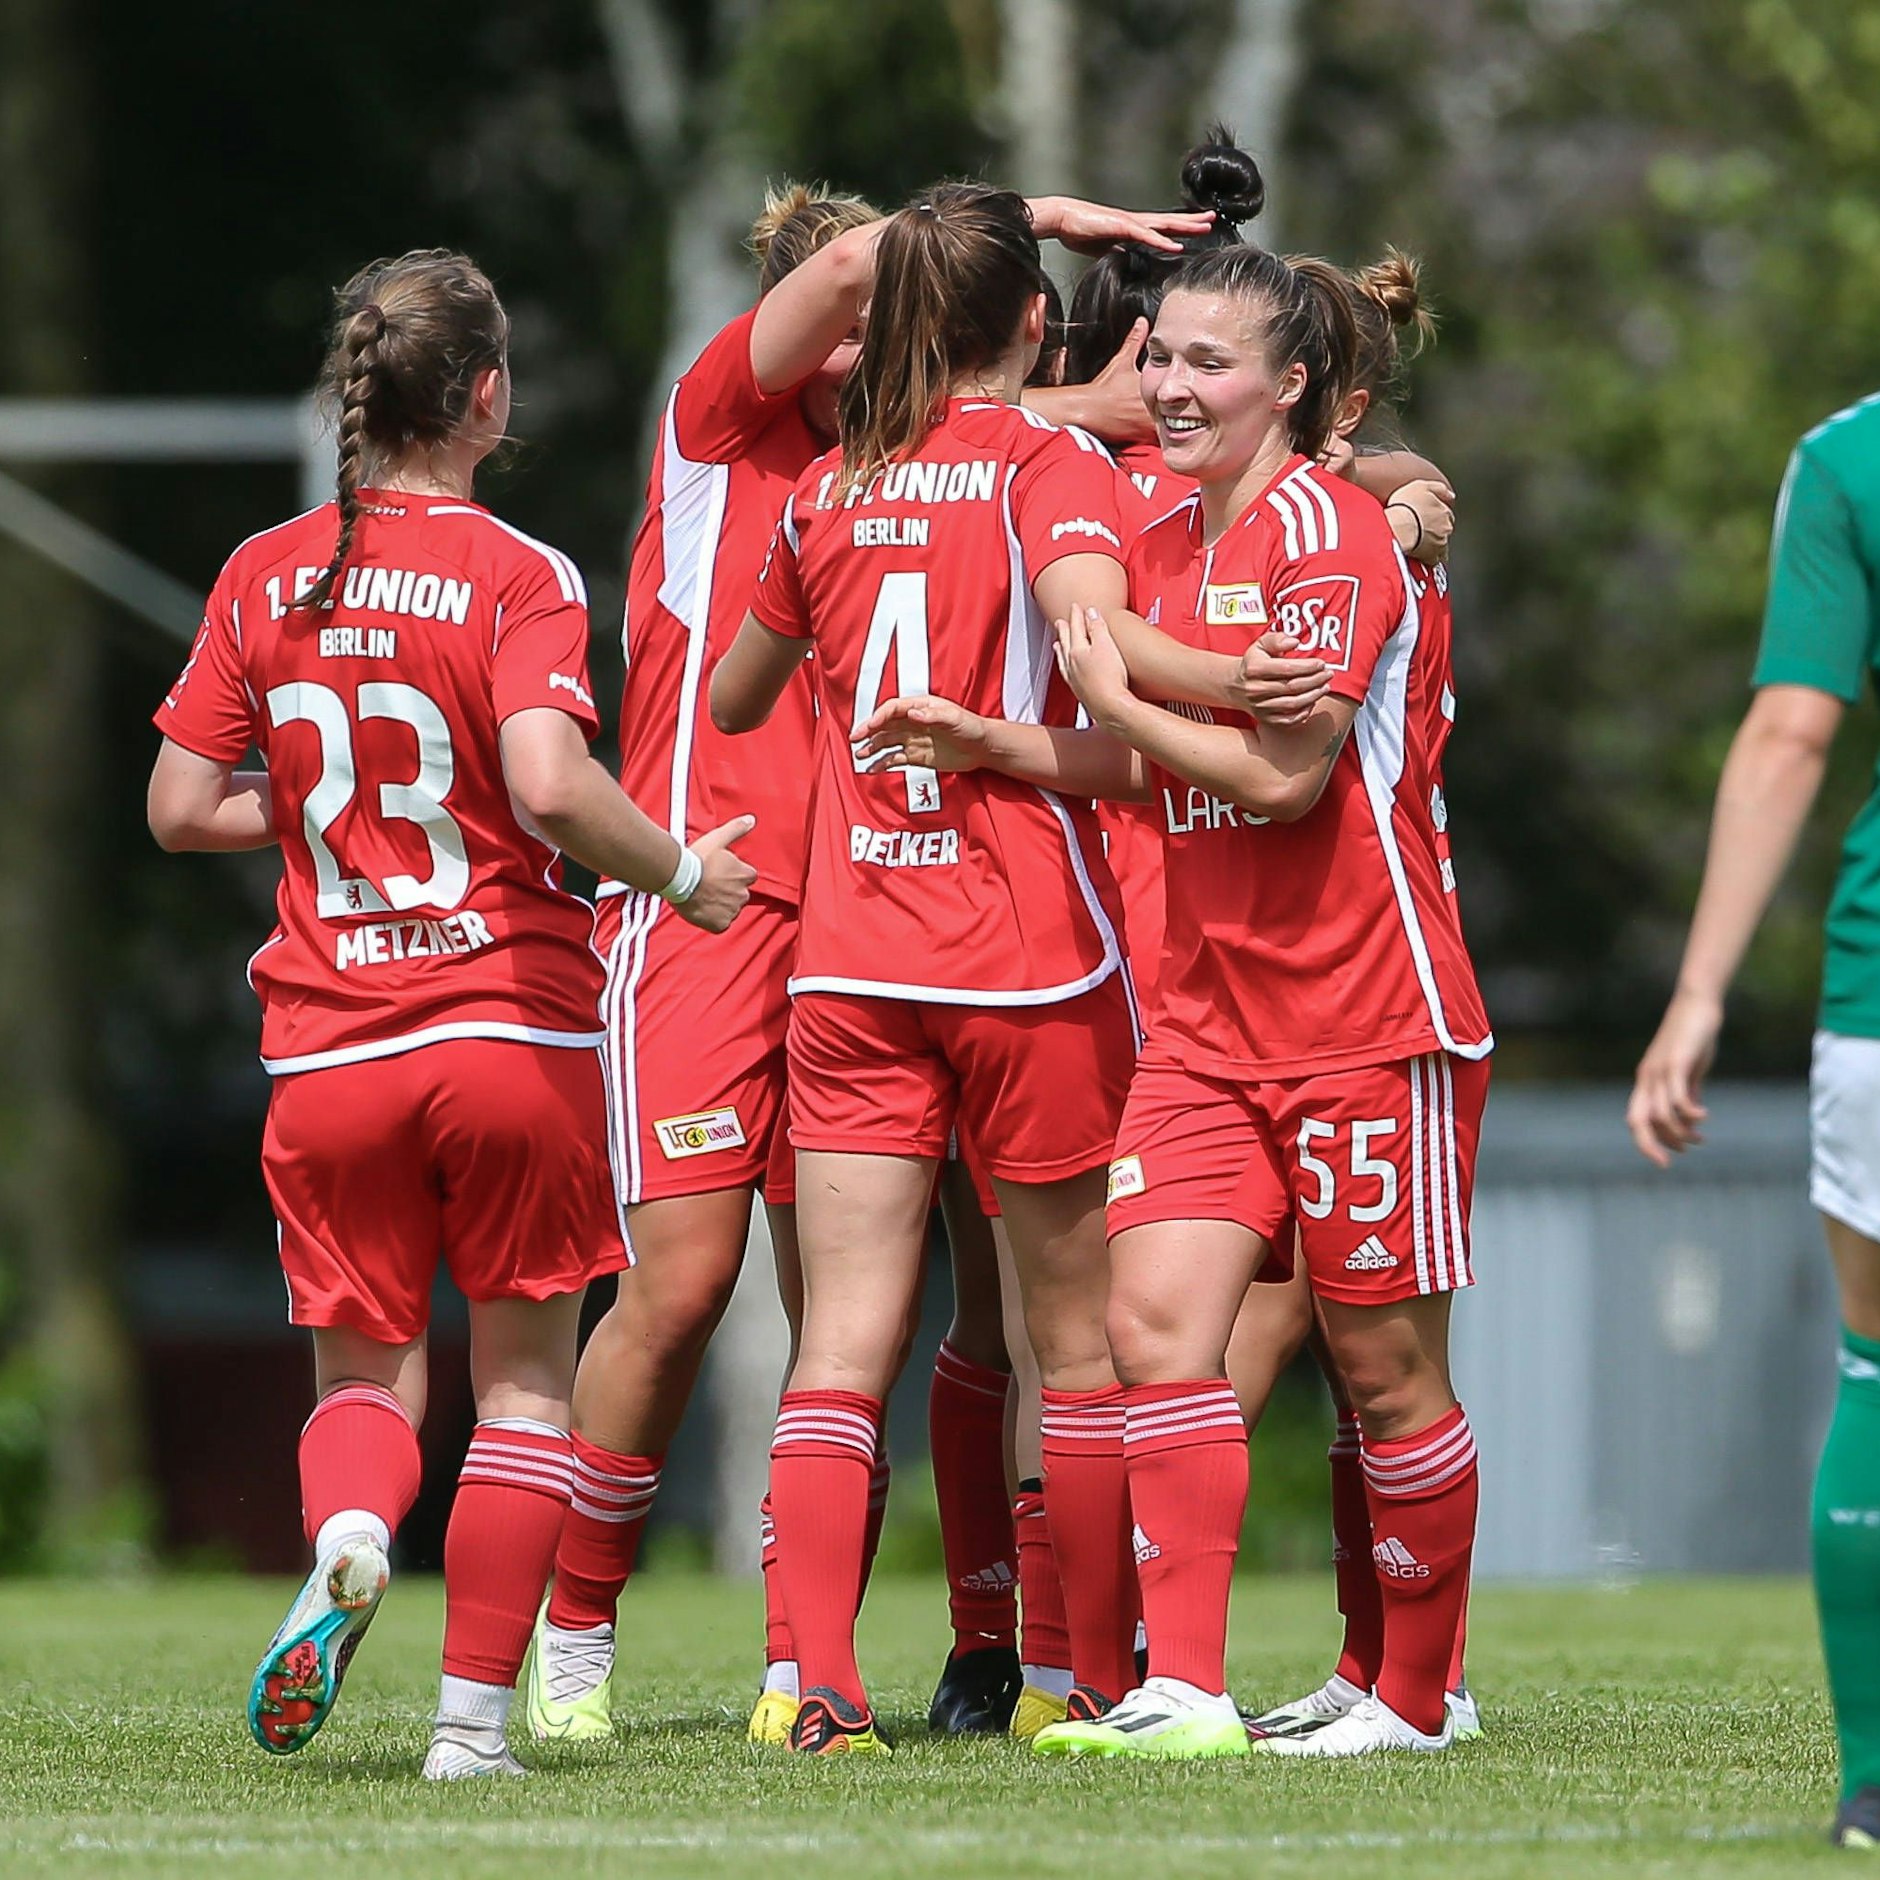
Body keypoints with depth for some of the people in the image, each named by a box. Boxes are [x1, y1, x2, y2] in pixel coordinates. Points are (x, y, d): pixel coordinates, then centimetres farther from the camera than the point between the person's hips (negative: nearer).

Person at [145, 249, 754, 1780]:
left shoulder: (266, 578, 4)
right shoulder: (516, 576, -9)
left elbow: (180, 808, 6)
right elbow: (548, 786, -24)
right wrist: (682, 873, -7)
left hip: (328, 1049, 3)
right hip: (510, 1020, -3)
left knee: (363, 1366, 14)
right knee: (525, 1373, 10)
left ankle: (346, 1541, -20)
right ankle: (474, 1712, 3)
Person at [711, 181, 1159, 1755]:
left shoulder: (827, 489, 10)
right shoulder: (1049, 463, -4)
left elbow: (733, 700, 24)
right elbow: (1091, 627, -25)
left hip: (851, 960, 4)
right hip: (1032, 952, -4)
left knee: (844, 1339, -1)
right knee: (1081, 1328, 8)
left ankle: (817, 1680, -13)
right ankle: (1105, 1677, 13)